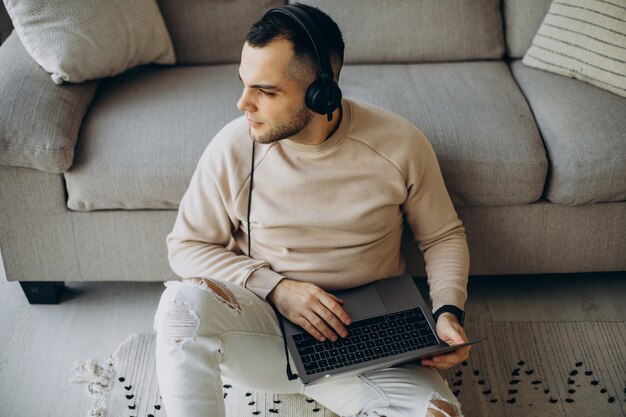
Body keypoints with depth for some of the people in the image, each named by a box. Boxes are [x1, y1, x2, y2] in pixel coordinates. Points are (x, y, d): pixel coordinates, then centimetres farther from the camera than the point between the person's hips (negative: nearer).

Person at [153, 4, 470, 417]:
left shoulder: (400, 144, -9)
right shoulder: (233, 147, -10)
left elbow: (444, 235, 5)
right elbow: (186, 244, -1)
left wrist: (449, 311, -12)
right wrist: (277, 288, -15)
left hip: (366, 338, 1)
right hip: (263, 317, 0)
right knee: (183, 301, -31)